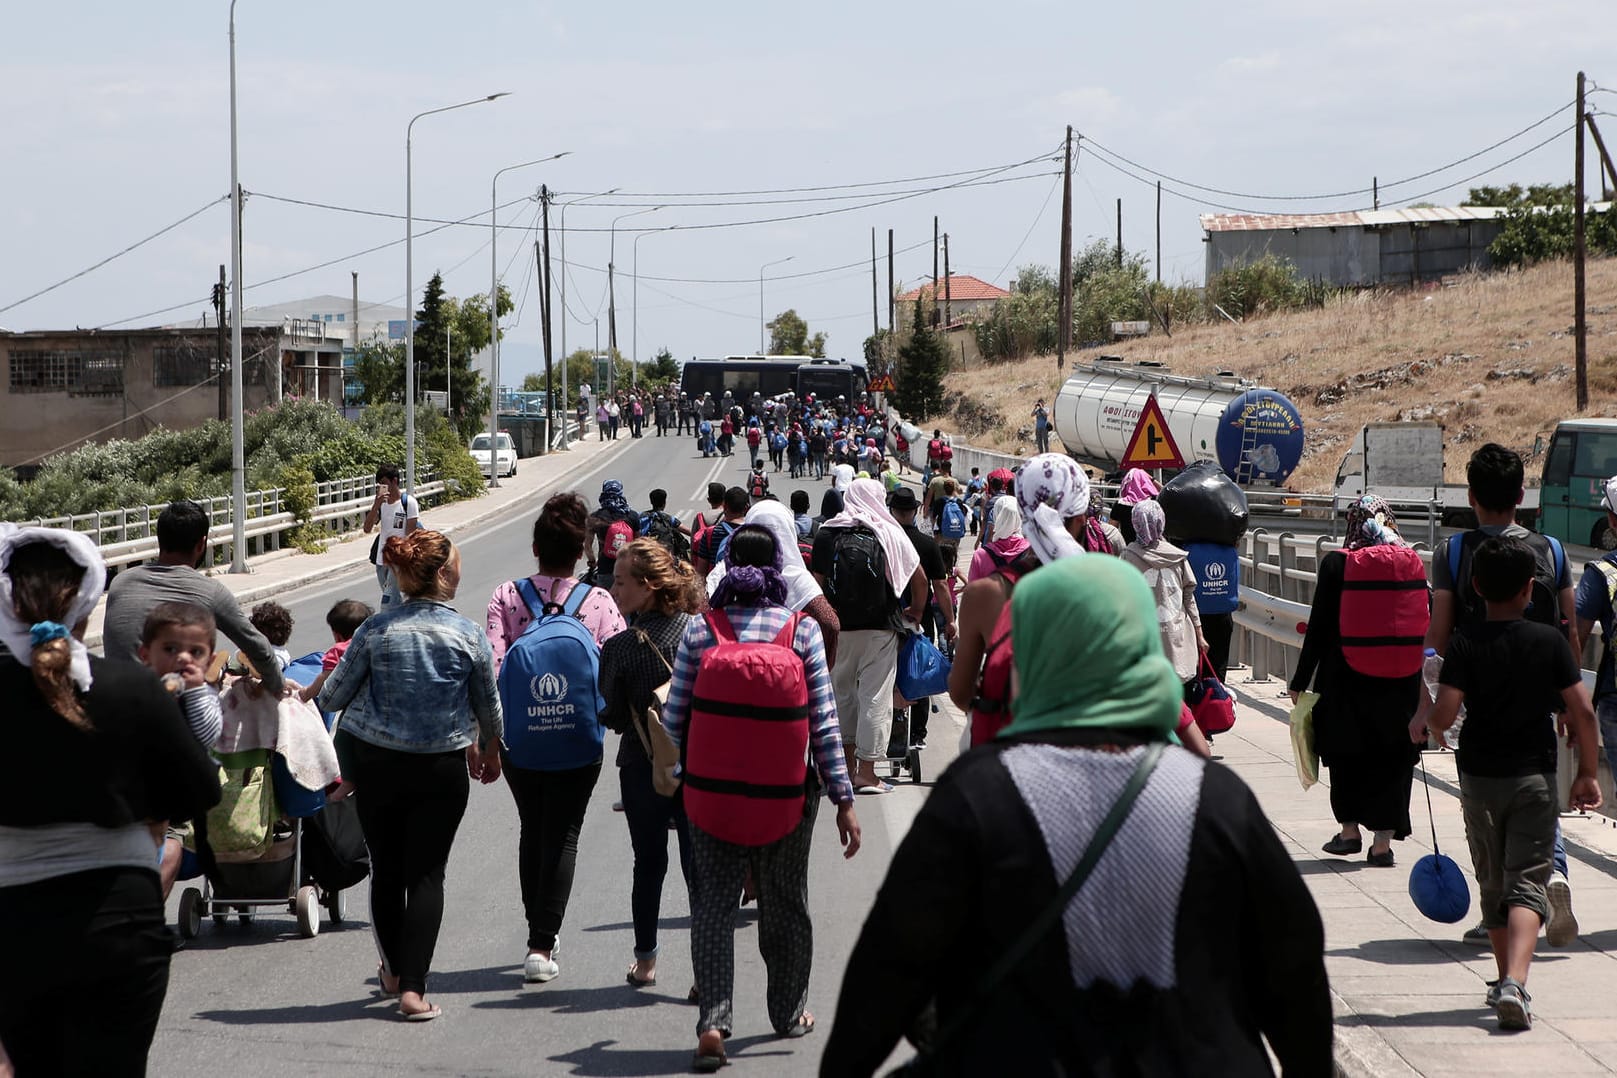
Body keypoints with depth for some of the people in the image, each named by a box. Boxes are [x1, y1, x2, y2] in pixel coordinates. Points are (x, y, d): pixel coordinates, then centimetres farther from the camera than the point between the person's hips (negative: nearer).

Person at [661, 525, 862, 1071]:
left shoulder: (701, 630, -5)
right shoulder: (802, 630, -8)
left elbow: (674, 718, -3)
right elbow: (824, 724, -8)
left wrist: (672, 774, 16)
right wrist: (844, 799, -3)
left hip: (711, 793, 0)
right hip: (786, 797, 0)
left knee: (713, 906, 5)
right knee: (785, 904, 17)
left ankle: (712, 1022, -10)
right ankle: (788, 1012, 33)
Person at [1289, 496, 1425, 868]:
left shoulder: (1336, 564, -8)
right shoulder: (1411, 564, -1)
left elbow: (1319, 627, -7)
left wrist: (1300, 681, 0)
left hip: (1347, 679, -2)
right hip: (1400, 681, 2)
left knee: (1346, 755, 14)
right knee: (1392, 760, 8)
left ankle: (1350, 829, 17)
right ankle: (1383, 840, 8)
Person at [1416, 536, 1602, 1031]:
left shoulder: (1465, 642, -8)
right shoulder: (1549, 641, -5)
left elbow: (1444, 714, -16)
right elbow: (1583, 712, -6)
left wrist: (1420, 726, 7)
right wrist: (1587, 773, 5)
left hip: (1479, 778, 1)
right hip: (1535, 777, -1)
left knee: (1493, 886, 17)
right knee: (1527, 884, -4)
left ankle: (1505, 980, 27)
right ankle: (1514, 983, -24)